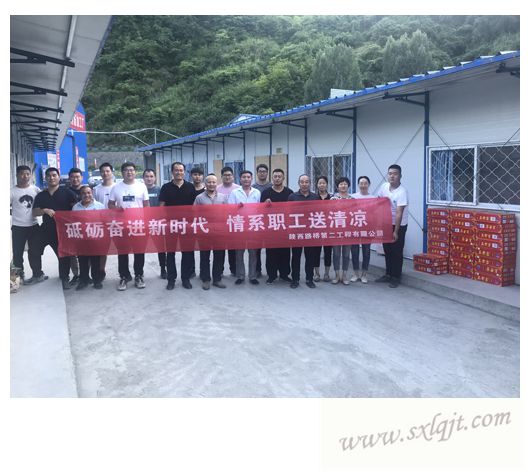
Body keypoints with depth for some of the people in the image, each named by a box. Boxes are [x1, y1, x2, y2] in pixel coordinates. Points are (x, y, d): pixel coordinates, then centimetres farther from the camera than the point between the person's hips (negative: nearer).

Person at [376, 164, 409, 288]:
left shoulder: (402, 192, -24)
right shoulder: (384, 186, -4)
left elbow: (399, 213, -26)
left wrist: (395, 231, -27)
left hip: (399, 225, -6)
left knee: (396, 252, 2)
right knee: (387, 250, 14)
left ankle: (396, 278, 13)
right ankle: (388, 274, 27)